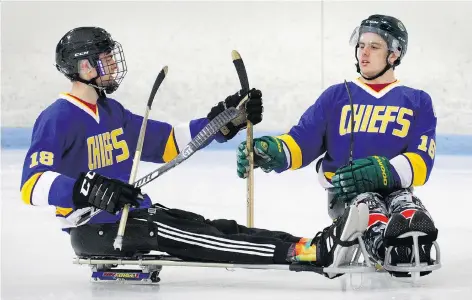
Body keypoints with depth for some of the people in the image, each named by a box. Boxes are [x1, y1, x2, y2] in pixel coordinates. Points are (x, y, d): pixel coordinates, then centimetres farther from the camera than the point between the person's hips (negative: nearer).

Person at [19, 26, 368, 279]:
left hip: (135, 214, 8)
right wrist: (87, 189, -39)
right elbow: (32, 185, -24)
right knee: (170, 233, -29)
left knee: (214, 228, -14)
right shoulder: (57, 119, -13)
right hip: (94, 230, -8)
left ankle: (315, 246, -32)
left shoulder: (113, 112, 14)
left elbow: (170, 142, 19)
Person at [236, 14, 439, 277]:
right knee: (364, 203, -36)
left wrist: (381, 172, -19)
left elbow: (421, 164, 0)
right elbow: (301, 142, 8)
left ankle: (414, 243, -58)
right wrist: (273, 151, -16)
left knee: (404, 203, -37)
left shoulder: (418, 102, 13)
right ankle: (383, 242, -56)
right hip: (344, 192, 1)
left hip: (395, 189, -1)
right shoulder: (336, 96, 17)